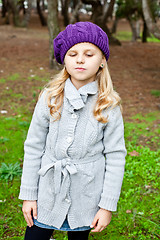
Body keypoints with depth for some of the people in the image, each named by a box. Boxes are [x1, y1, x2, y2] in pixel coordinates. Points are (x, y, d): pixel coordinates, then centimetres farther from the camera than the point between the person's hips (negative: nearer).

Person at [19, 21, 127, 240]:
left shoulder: (109, 105, -10)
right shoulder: (50, 97, -7)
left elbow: (115, 156, -6)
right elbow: (34, 147, -2)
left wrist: (108, 205, -5)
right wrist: (28, 194, 0)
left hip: (86, 198, 0)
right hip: (48, 195, 1)